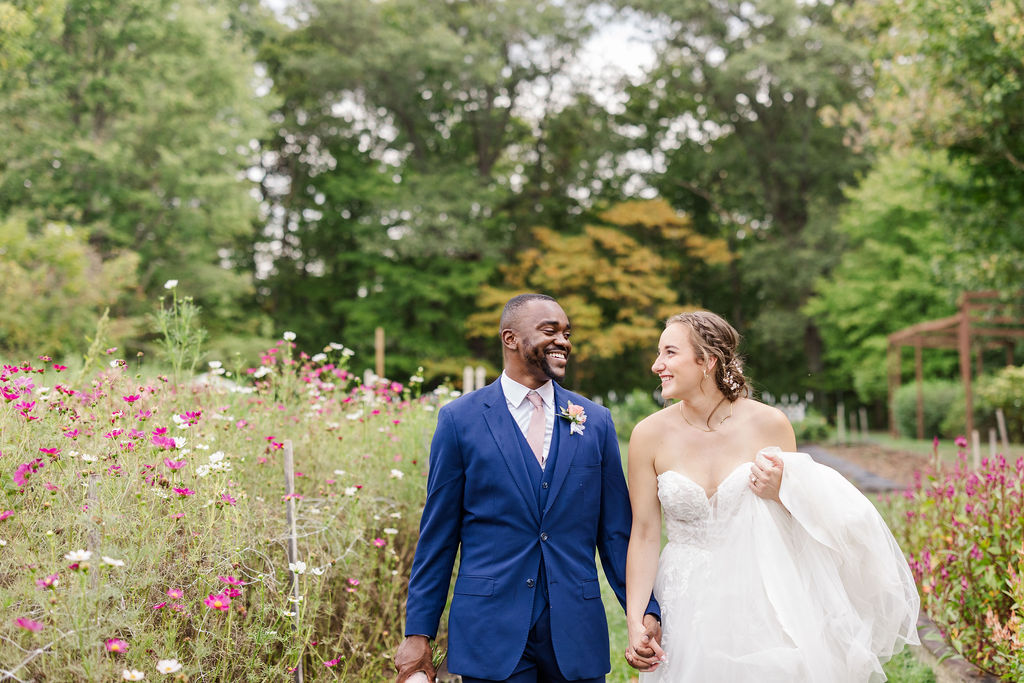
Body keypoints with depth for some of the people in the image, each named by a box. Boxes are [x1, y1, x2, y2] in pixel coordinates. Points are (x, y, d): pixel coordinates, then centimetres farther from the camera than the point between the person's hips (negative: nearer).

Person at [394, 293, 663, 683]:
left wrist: (645, 611, 0)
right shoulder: (460, 419, -1)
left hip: (577, 635, 2)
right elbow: (438, 534, 1)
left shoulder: (596, 422, 6)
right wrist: (418, 632, -1)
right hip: (491, 634, -2)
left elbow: (615, 532, 8)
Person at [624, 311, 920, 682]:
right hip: (688, 606, 0)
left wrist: (781, 492, -18)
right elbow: (644, 534, -4)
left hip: (761, 603, 0)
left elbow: (806, 517, 5)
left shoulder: (767, 423, -8)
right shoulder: (649, 435, -7)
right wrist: (635, 623, -9)